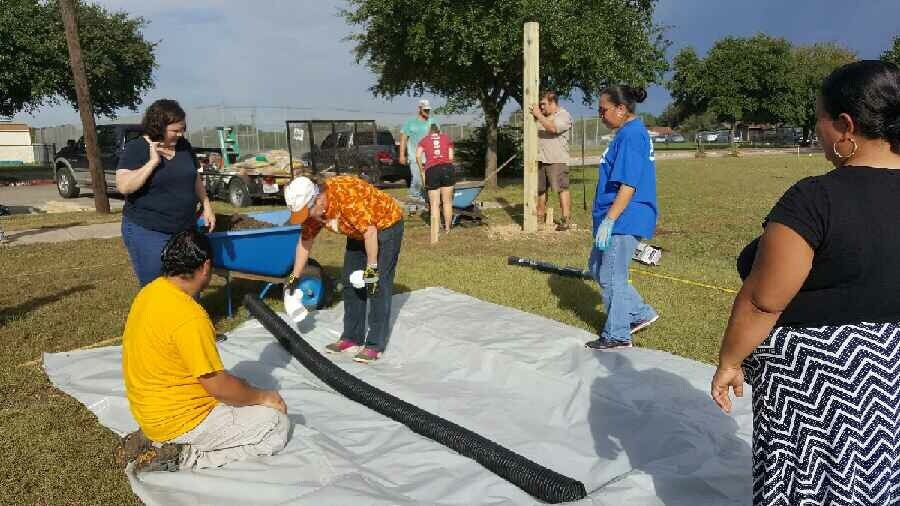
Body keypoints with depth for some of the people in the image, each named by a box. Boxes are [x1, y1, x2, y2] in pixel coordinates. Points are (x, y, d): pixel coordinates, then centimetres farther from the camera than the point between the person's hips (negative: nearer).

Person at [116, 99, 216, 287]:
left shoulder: (183, 145, 6)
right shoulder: (136, 148, -9)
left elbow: (195, 178, 18)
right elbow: (123, 186, -21)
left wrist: (207, 205, 10)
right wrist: (153, 162, -22)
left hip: (185, 229, 5)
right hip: (147, 232, -5)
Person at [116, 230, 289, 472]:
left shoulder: (150, 292, 0)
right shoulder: (188, 317, -28)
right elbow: (218, 385, -22)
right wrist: (263, 396, -6)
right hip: (179, 420, -9)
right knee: (277, 427, -3)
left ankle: (156, 441, 13)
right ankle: (184, 457, -7)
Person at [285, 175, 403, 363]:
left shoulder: (346, 196, -35)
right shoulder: (312, 208, -9)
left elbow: (370, 231, -31)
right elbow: (305, 241, 3)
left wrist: (372, 267, -25)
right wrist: (294, 276, 6)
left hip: (386, 225, -8)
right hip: (358, 233, 8)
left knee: (378, 286, -11)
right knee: (351, 283, 8)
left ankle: (375, 345, -5)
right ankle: (352, 338, 18)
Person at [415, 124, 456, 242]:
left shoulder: (424, 140, 18)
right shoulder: (447, 138, 20)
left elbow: (418, 155, 2)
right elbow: (451, 157, 10)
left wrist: (422, 170, 12)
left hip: (431, 170, 0)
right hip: (447, 168, 0)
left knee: (434, 203, 4)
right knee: (447, 202, 12)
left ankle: (434, 234, -1)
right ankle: (447, 229, 22)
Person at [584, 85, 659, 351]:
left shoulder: (631, 135, -18)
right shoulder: (631, 132, 14)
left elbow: (628, 185, -24)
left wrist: (608, 220, -23)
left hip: (623, 220, -10)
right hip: (620, 219, 10)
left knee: (611, 277, 1)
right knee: (597, 268, 18)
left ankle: (617, 336, 16)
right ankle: (641, 313, 26)